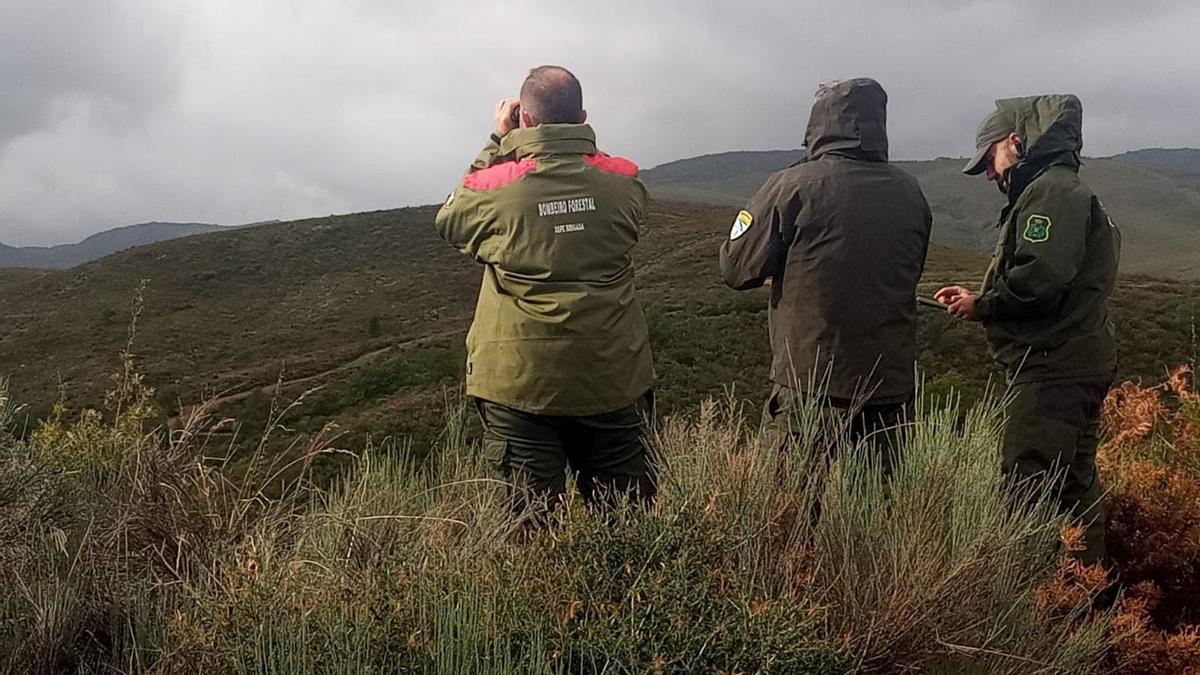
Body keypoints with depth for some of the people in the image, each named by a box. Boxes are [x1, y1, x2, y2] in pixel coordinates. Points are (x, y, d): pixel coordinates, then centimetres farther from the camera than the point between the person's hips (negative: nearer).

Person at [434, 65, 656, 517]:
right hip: (612, 381, 2)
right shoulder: (623, 181, -5)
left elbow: (449, 222, 10)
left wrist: (498, 143, 9)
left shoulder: (494, 186, -12)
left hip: (521, 384, -2)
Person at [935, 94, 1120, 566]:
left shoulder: (1052, 192, -12)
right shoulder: (1057, 191, 22)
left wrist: (981, 306, -10)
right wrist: (980, 299, 10)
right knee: (1073, 486, 18)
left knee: (1030, 490, -12)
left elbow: (1039, 279, -25)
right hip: (1073, 367, 11)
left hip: (1055, 371, -11)